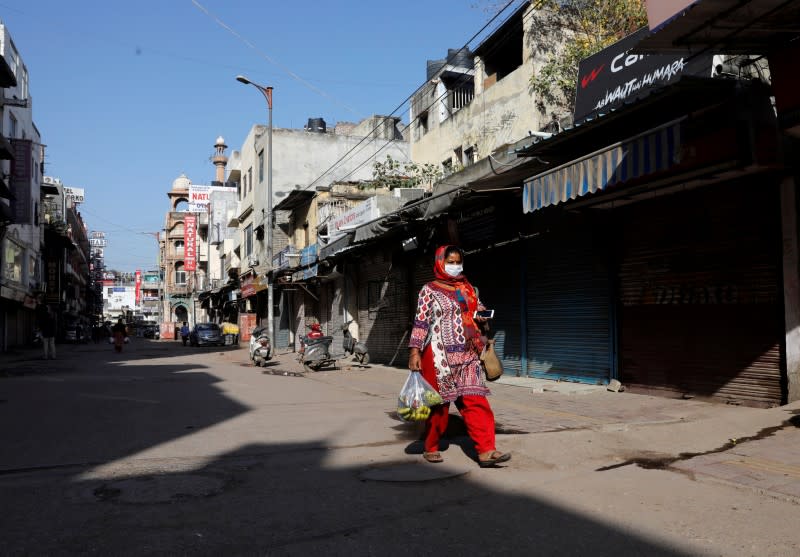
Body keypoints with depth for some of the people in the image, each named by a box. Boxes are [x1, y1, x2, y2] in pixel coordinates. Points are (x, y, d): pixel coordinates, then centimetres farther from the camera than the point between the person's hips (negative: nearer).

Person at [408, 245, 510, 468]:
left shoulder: (468, 289, 14)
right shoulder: (430, 290, -1)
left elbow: (480, 310, 27)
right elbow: (420, 322, -6)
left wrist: (482, 317, 3)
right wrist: (415, 351, -14)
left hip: (468, 355, 4)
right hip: (440, 355, -4)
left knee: (475, 400, -4)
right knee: (439, 402, 5)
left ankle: (486, 450, -5)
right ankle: (431, 448, 23)